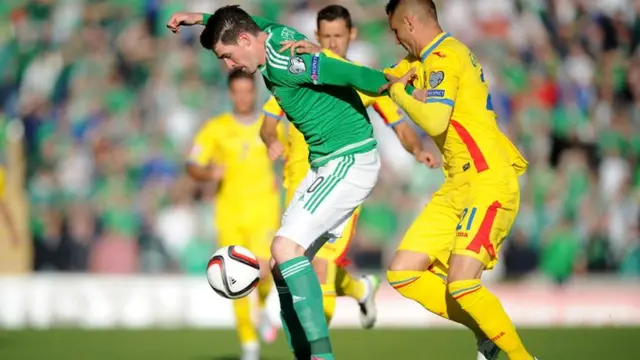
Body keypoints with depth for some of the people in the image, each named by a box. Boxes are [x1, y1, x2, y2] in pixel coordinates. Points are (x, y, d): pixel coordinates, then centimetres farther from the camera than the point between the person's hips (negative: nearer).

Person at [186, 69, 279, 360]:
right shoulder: (215, 128, 1)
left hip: (263, 208, -1)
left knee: (261, 270, -21)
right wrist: (209, 173, -23)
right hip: (229, 212, 1)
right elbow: (192, 167, -2)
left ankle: (263, 308, 12)